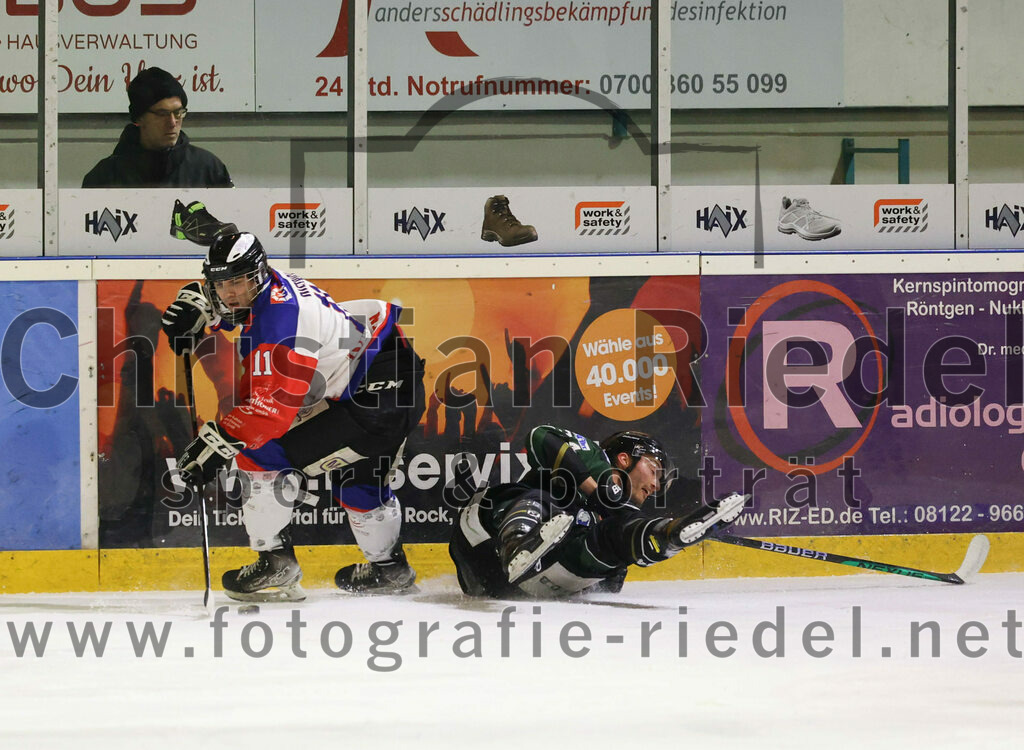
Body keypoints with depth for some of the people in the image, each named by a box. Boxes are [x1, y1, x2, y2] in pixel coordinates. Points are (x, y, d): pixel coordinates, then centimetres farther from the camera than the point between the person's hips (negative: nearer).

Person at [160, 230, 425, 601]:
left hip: (374, 393, -11)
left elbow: (275, 404, -29)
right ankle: (389, 567, 50)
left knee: (263, 452, -11)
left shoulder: (277, 318, -24)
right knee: (360, 477, 32)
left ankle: (274, 562, -3)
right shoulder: (274, 287, 5)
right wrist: (198, 304, 14)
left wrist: (218, 441, -28)